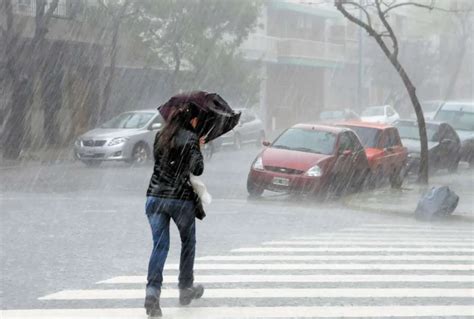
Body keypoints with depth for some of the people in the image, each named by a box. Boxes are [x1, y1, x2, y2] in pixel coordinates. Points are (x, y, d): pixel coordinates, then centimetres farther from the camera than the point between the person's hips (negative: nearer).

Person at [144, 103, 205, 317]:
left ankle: (152, 291, -17)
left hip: (155, 197, 4)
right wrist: (198, 150, 4)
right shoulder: (190, 138, -8)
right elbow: (197, 169, -15)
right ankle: (186, 289, 27)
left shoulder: (161, 136, 9)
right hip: (181, 198, -4)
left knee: (159, 245, 1)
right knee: (188, 243, 17)